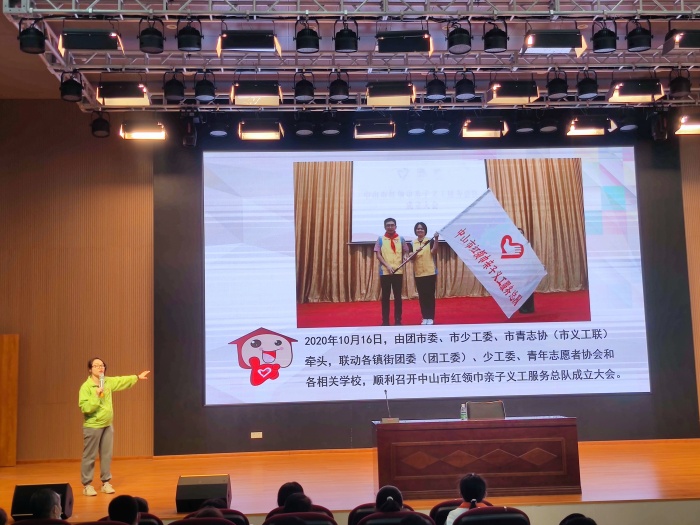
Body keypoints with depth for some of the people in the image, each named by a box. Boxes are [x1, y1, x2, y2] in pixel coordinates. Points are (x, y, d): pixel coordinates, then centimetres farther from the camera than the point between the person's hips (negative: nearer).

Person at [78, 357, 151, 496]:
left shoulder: (108, 382, 5)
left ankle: (106, 482, 21)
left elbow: (122, 380, 23)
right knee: (89, 457, 1)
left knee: (107, 455, 11)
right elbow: (85, 407, -22)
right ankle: (87, 485, 10)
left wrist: (137, 377, 30)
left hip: (107, 425, 7)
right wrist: (96, 395, -26)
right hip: (92, 426, -6)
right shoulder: (86, 386, -15)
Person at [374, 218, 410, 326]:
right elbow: (378, 254, -1)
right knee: (385, 296, 3)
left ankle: (398, 320, 8)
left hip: (398, 271, 1)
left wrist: (405, 256, -11)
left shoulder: (401, 239, 8)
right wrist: (387, 266, -13)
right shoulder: (380, 239, 4)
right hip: (384, 271, -1)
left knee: (398, 296, 3)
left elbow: (405, 251, 14)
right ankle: (385, 320, 7)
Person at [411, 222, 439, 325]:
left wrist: (436, 239, -28)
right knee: (421, 296, 6)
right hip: (418, 273, 3)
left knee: (430, 295, 0)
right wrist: (416, 252, -20)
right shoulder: (412, 243, 7)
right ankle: (425, 317, 11)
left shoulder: (430, 241, -1)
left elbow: (434, 251, -17)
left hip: (430, 272, -3)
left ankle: (430, 317, 4)